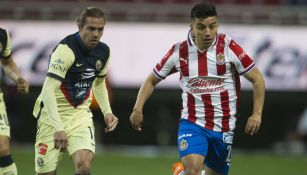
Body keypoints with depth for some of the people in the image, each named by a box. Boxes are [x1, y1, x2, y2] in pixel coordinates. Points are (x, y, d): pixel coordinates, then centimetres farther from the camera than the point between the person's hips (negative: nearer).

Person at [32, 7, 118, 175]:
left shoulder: (103, 51, -1)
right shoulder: (66, 49, -22)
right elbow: (48, 90, -29)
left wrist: (107, 112, 7)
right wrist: (58, 128, -38)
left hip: (81, 113, 5)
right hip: (54, 114, -5)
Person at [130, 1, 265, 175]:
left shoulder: (229, 47, -9)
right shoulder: (179, 52, -5)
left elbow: (257, 79, -3)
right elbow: (152, 80, 8)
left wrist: (257, 113, -12)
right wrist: (138, 109, -5)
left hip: (223, 127, 1)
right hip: (192, 123, -1)